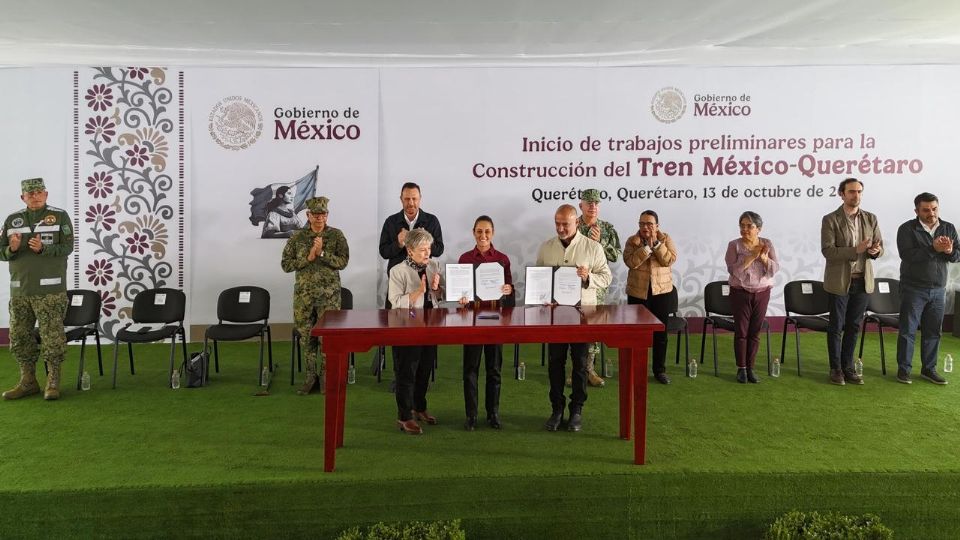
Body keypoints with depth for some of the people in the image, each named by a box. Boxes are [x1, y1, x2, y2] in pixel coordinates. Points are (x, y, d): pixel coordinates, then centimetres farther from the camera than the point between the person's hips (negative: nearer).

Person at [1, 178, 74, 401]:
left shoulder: (60, 216, 1)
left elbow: (67, 247, -6)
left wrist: (43, 248, -21)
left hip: (49, 290, -4)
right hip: (19, 290, 4)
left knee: (52, 337, -4)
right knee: (19, 337, 9)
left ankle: (53, 382, 6)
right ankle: (28, 382, 20)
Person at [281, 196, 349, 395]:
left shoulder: (336, 235, 0)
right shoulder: (297, 237, 3)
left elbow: (342, 262, -8)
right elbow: (285, 264, 0)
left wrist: (322, 253, -19)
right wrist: (308, 258, -12)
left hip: (329, 294, -2)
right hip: (303, 293, 2)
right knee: (307, 335, 7)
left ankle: (325, 376, 13)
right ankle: (311, 376, 18)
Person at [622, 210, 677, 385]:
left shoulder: (666, 239, 1)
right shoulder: (632, 241, -1)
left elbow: (670, 260, -13)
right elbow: (630, 262, -17)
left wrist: (656, 243, -18)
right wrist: (647, 246, -21)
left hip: (662, 293, 1)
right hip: (638, 294, 0)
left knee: (660, 333, 7)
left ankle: (660, 370, 18)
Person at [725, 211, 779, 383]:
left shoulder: (767, 244, 2)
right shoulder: (734, 245, -6)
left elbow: (774, 269, -6)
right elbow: (733, 270, -18)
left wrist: (763, 257, -21)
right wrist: (752, 256, -21)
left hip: (762, 293, 2)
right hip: (740, 293, -2)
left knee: (755, 332, 6)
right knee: (741, 331, 1)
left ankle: (751, 368, 14)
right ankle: (741, 368, 11)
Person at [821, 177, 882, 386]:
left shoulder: (871, 219, 7)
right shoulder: (830, 220, -7)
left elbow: (880, 247, 8)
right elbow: (828, 251, -15)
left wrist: (876, 250, -15)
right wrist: (855, 250, -24)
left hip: (862, 281, 4)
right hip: (839, 281, -4)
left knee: (854, 327, 10)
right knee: (836, 327, 4)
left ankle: (848, 367, 21)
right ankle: (835, 368, 15)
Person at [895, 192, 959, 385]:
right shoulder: (907, 229, -8)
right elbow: (907, 255, -21)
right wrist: (933, 249, -28)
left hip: (938, 289, 4)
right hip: (913, 288, -4)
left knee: (933, 331, 10)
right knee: (908, 330, 1)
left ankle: (929, 369, 21)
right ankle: (904, 369, 10)